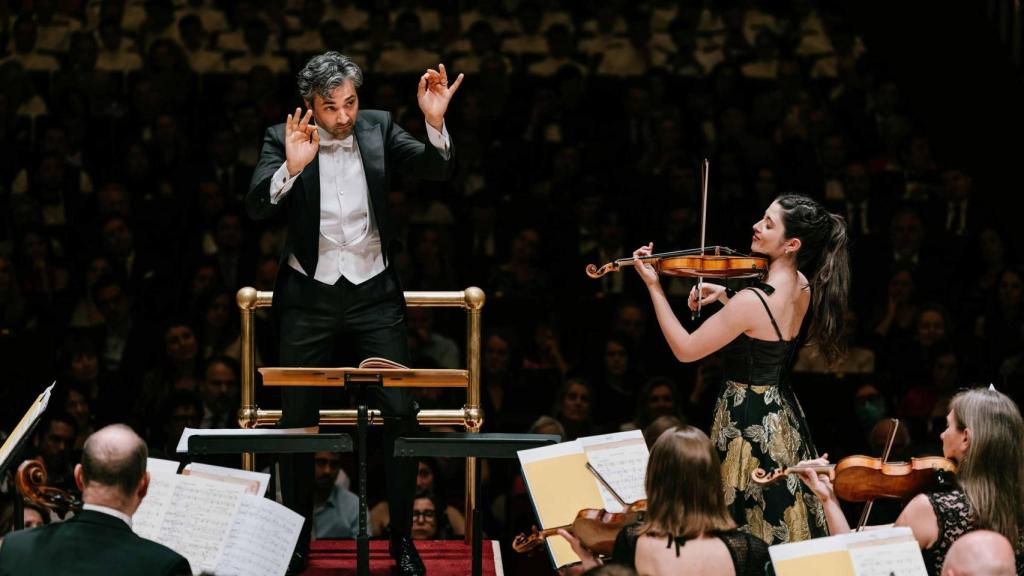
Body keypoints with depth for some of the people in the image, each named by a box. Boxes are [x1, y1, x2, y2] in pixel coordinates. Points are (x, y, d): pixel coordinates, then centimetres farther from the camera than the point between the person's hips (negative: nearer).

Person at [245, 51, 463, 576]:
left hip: (373, 294, 1)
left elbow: (436, 171, -8)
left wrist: (435, 122, -27)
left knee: (401, 412, -6)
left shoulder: (378, 128, -1)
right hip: (309, 297, -1)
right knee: (297, 419, 5)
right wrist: (291, 167, -36)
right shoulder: (283, 139, -6)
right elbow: (256, 207, -18)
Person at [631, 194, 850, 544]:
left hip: (747, 420, -8)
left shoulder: (752, 302, -27)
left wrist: (653, 286, -15)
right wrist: (724, 295, 7)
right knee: (785, 526, 18)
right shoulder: (803, 287, -1)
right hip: (785, 418, 8)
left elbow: (685, 350, -19)